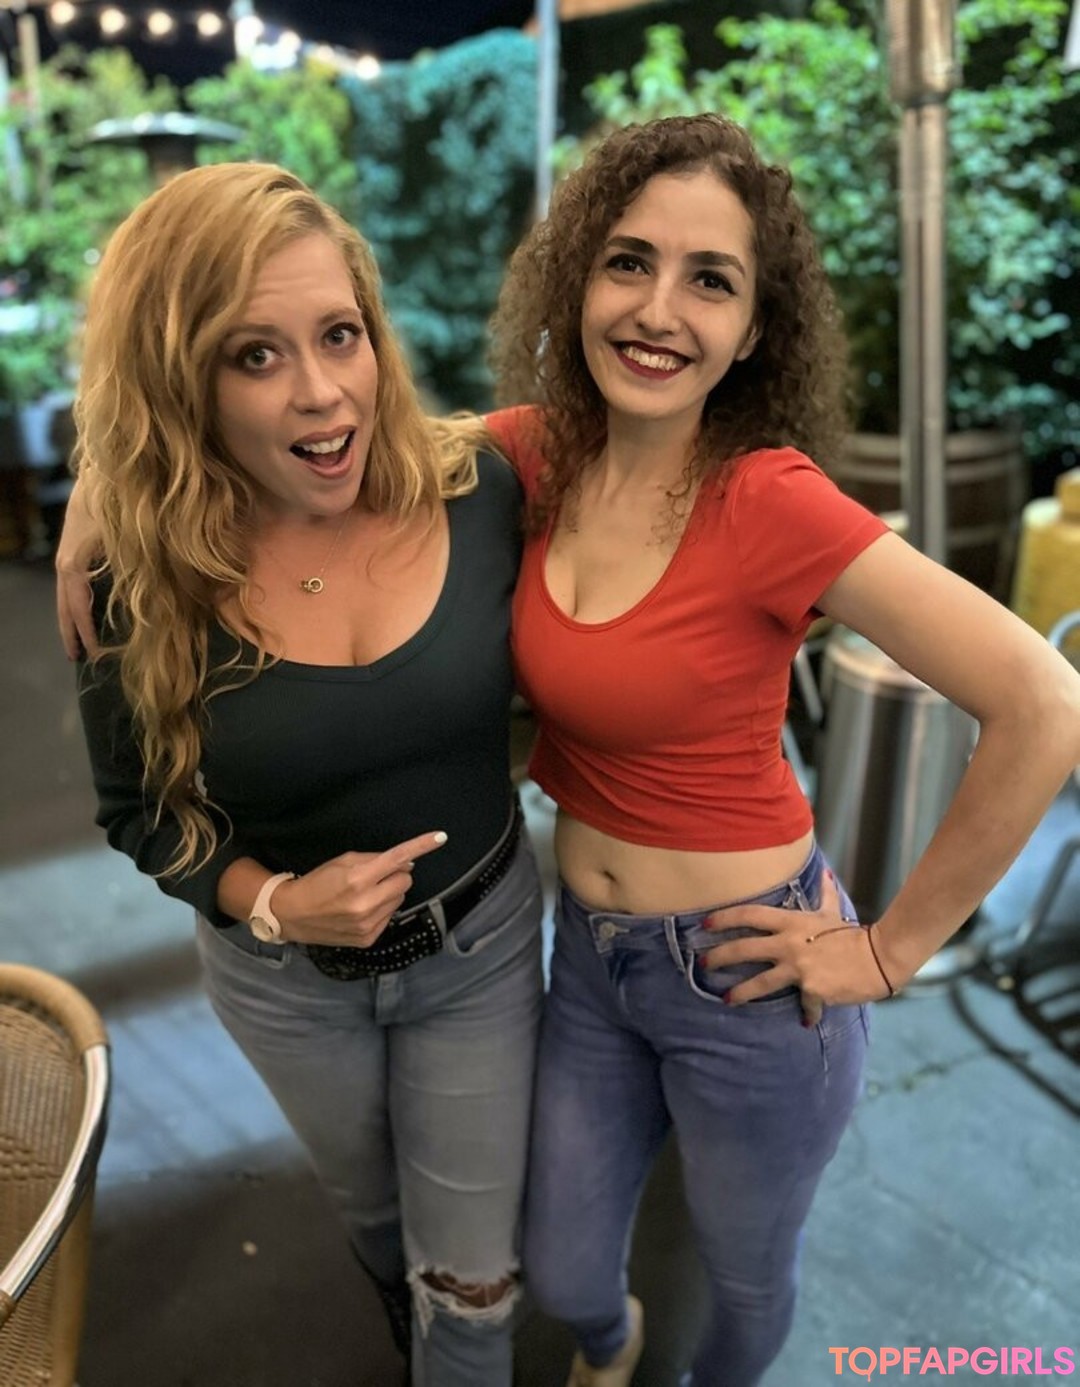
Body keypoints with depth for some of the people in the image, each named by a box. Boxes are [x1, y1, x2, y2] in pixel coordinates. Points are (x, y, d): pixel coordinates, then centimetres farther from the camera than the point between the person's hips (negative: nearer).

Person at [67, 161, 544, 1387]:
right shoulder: (144, 583, -20)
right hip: (282, 979, 1)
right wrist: (273, 905, -22)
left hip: (481, 945, -1)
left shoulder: (479, 496, -20)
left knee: (470, 1277, 14)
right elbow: (137, 811, -6)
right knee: (371, 1215, 30)